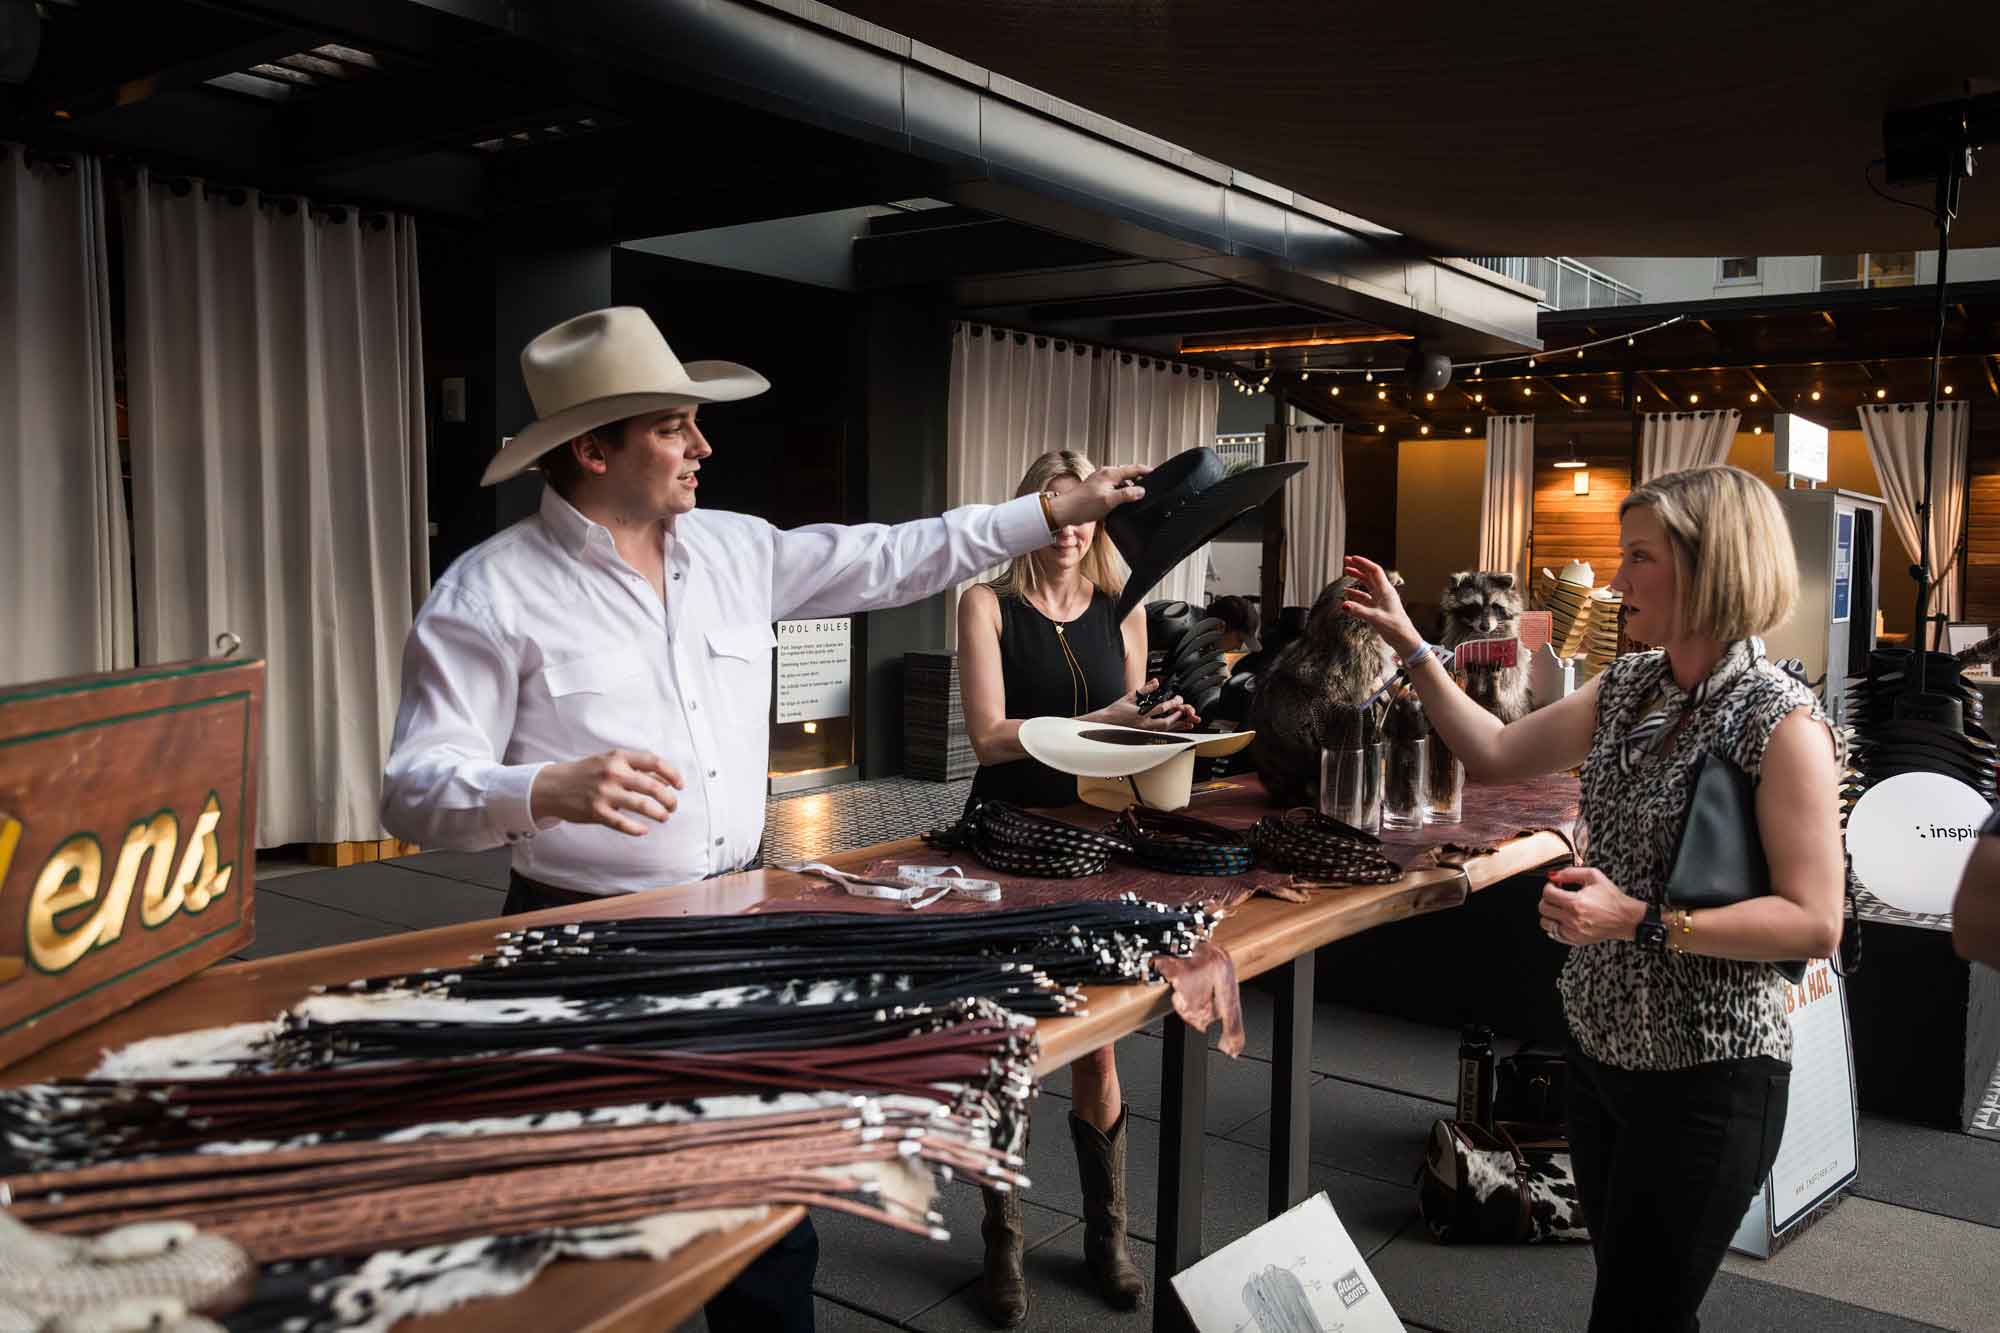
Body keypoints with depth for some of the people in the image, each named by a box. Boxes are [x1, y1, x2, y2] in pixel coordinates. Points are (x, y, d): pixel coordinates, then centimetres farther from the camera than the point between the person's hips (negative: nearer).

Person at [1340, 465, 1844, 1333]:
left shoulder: (1781, 722, -18)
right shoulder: (1628, 685, 3)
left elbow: (1814, 923, -20)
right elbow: (1496, 756, 9)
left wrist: (1639, 922, -26)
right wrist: (1408, 644, 3)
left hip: (1705, 1075, -7)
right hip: (1601, 1044, 7)